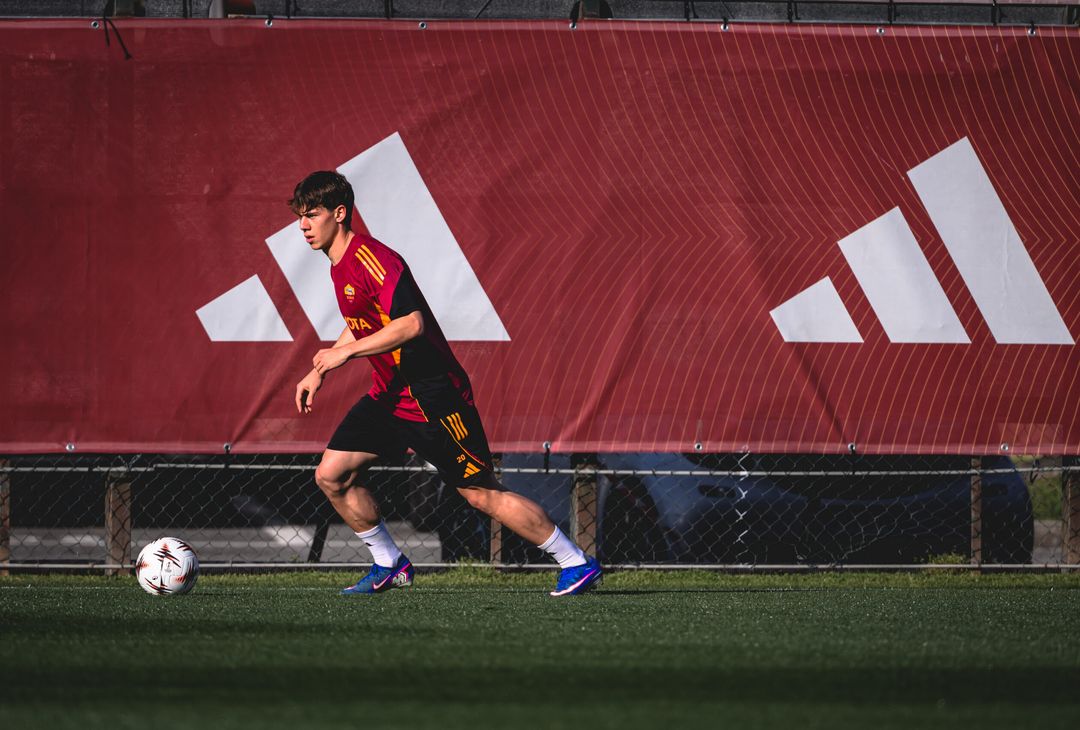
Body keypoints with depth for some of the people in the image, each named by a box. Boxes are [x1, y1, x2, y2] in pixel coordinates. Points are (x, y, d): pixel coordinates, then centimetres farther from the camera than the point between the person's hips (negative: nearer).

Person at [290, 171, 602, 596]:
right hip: (388, 396, 9)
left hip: (431, 397, -9)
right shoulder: (340, 266, 10)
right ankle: (389, 566, 15)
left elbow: (411, 323, -32)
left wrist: (346, 351, -29)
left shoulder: (372, 259, -21)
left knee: (481, 494, -6)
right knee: (331, 475, 1)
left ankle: (577, 564, 3)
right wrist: (319, 372, 21)